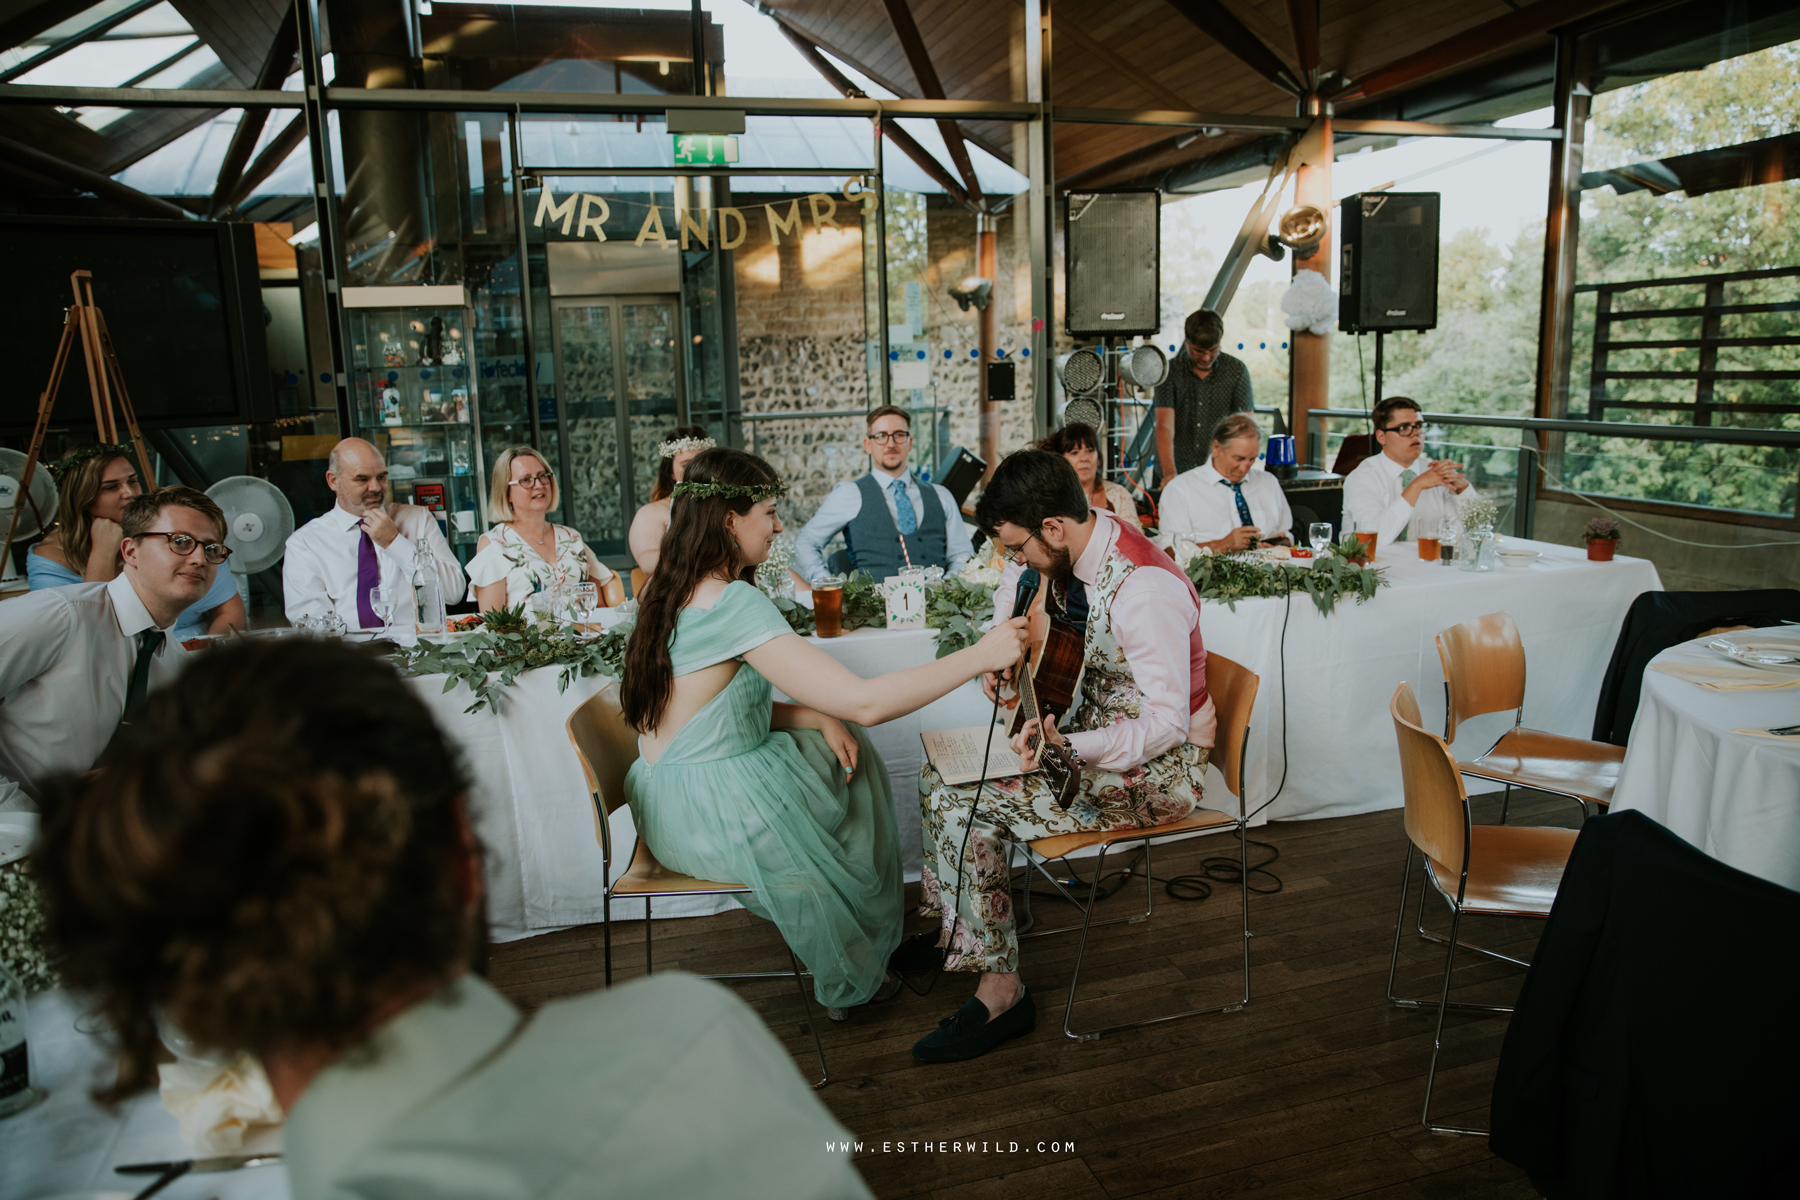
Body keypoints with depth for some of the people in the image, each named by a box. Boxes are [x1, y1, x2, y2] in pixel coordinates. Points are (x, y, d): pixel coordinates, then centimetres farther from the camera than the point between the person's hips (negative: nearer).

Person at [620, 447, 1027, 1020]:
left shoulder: (667, 592, 4)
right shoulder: (734, 603, -25)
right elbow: (864, 702, -29)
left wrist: (819, 719, -4)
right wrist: (981, 654, -21)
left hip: (671, 796, 8)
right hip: (713, 819, -8)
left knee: (844, 749, 18)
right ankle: (851, 977, 35)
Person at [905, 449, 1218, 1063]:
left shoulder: (1145, 591, -30)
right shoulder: (1070, 549, -3)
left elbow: (1167, 723, -31)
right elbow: (1014, 580, 19)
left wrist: (1068, 748, -42)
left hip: (1157, 766, -9)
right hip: (1092, 727, 9)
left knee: (961, 805, -19)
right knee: (942, 771, 5)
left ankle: (1000, 990, -6)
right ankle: (951, 927, 22)